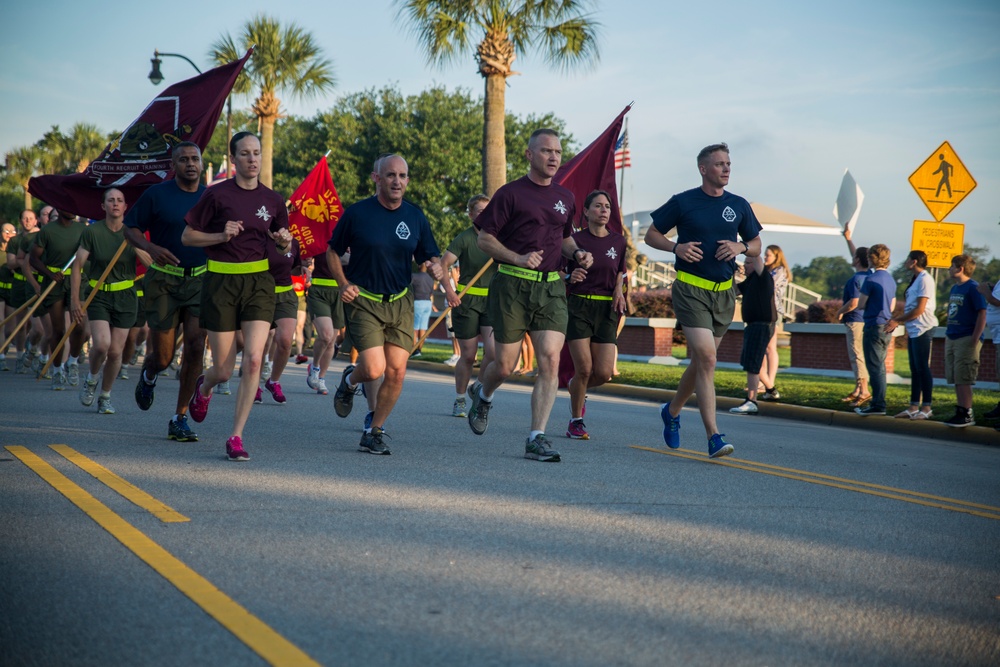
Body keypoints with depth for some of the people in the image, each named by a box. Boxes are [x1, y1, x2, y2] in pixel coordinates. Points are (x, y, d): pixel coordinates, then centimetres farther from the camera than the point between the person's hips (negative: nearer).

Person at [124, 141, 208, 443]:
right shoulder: (156, 195, -2)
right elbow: (130, 228, 2)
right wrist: (151, 248, -17)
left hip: (201, 280, 2)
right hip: (164, 280, -2)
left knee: (196, 347, -10)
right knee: (162, 357, 0)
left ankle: (180, 418, 2)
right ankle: (148, 375, 40)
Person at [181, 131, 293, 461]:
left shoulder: (273, 200, 8)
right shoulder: (217, 195, -3)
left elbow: (282, 246, 20)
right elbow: (187, 236, 1)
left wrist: (284, 241, -3)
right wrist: (221, 236, -14)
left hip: (259, 282, 2)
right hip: (221, 283, -2)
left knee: (253, 360, -14)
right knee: (224, 370, 3)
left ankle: (236, 437, -6)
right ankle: (204, 387, 42)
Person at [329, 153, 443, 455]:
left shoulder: (416, 216, 5)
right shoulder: (357, 213, -5)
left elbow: (429, 256, 11)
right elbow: (332, 251, 6)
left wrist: (435, 266, -13)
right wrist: (343, 284, -8)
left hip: (400, 303, 3)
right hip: (363, 301, -3)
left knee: (396, 372, -4)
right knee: (374, 369, -15)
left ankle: (374, 432, 14)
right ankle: (349, 380, 22)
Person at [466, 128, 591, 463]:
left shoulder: (565, 198, 14)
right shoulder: (511, 193, -3)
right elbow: (485, 238, -2)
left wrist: (577, 254, 5)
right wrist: (518, 258, -16)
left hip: (552, 288, 4)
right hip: (513, 285, -4)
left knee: (550, 360, -12)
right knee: (505, 365, 2)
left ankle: (537, 438, -8)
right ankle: (482, 395, 38)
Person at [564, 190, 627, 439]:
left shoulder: (618, 241, 6)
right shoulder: (575, 239, -3)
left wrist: (619, 290, 1)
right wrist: (570, 277, -19)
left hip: (607, 310, 3)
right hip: (578, 307, -3)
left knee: (604, 373, -5)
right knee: (584, 368, -10)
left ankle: (575, 387, 30)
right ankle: (576, 421, 9)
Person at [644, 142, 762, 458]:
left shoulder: (739, 206, 9)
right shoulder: (682, 202, -2)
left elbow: (757, 247, 17)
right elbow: (651, 235, 7)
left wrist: (741, 247, -5)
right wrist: (677, 247, -12)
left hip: (724, 293, 5)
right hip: (690, 289, -5)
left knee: (700, 362, 14)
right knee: (706, 359, -16)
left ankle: (672, 411, 39)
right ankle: (714, 437, -16)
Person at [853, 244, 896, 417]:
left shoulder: (871, 279, -14)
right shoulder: (891, 279, 12)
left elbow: (860, 305, -11)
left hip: (874, 326, -8)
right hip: (886, 326, 8)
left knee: (875, 367, -5)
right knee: (879, 367, 14)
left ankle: (878, 405, -6)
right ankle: (877, 403, 19)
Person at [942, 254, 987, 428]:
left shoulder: (973, 288, -11)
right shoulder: (954, 288, 15)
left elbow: (982, 314, -14)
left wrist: (975, 340, -18)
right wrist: (947, 335, 15)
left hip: (966, 340, -8)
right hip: (952, 339, 8)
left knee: (963, 379, -8)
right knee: (956, 379, 10)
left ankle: (967, 414, -4)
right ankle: (960, 412, 16)